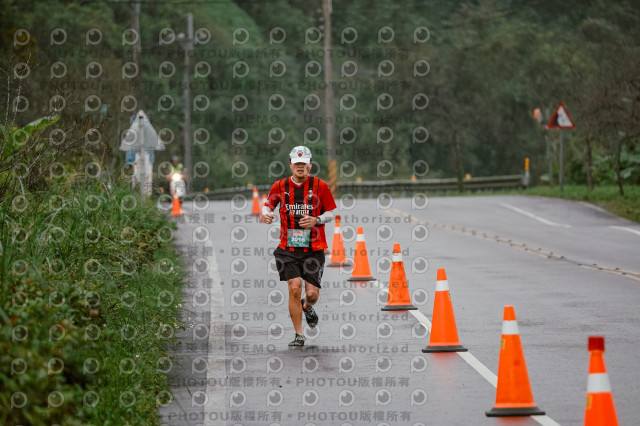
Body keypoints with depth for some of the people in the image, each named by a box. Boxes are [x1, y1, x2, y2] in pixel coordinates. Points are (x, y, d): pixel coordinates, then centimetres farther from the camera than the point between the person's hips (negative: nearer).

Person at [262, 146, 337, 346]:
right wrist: (266, 214, -8)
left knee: (312, 293, -5)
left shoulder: (320, 186, -2)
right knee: (294, 288, -13)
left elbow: (330, 213, 4)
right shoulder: (280, 186, 2)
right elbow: (268, 204, 15)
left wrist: (317, 220, -16)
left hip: (314, 249, 0)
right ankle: (298, 335, 0)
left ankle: (307, 308, 35)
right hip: (288, 248, 0)